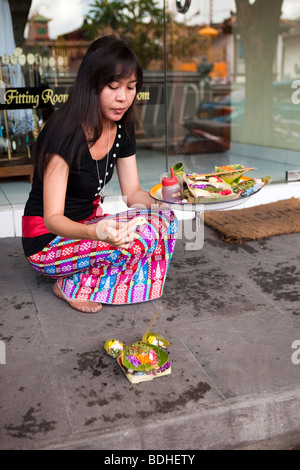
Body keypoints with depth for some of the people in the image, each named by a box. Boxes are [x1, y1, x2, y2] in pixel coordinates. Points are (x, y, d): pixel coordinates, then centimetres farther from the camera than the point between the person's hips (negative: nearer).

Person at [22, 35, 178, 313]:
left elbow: (133, 192, 3)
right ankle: (70, 286, -7)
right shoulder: (65, 134, -24)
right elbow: (52, 218, -26)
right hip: (47, 241, -7)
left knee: (165, 222, -13)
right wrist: (96, 232, -46)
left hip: (89, 223, 8)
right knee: (142, 236, -27)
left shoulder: (122, 129, -1)